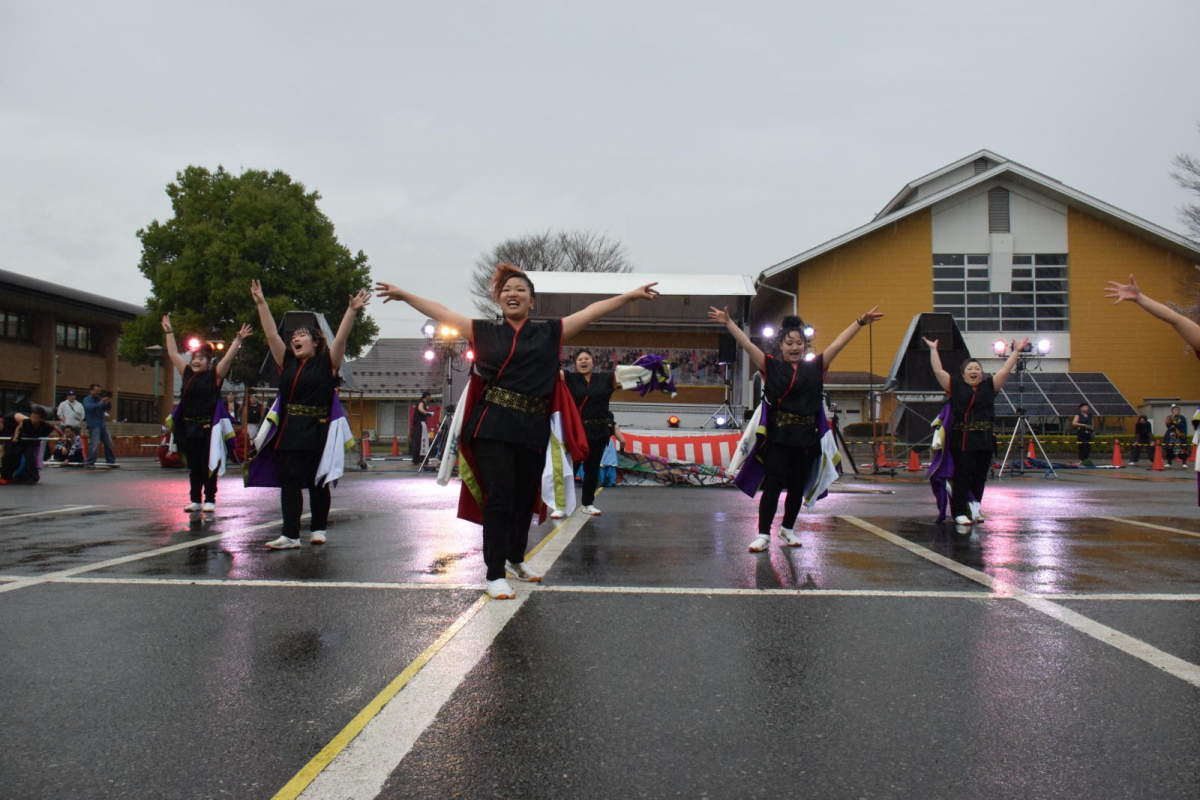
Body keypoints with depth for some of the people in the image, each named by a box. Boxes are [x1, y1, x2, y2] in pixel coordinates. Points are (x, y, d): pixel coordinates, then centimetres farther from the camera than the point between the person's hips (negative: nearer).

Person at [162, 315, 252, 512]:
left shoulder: (214, 375, -2)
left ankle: (209, 500, 5)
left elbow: (229, 357, -11)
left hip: (207, 427, -5)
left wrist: (238, 340, -18)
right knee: (193, 466, 9)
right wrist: (169, 332, 21)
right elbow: (173, 353, 18)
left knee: (207, 466, -1)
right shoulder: (187, 374, 11)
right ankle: (195, 500, 15)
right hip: (189, 427, 5)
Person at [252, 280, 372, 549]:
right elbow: (271, 334, 11)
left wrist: (352, 311, -18)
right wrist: (261, 303, 9)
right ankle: (290, 535, -5)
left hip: (318, 431, -3)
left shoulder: (327, 363, 2)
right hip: (289, 431, 4)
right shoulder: (287, 362, 12)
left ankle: (319, 528, 20)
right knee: (289, 481, -3)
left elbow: (341, 337, -9)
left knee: (317, 483, 6)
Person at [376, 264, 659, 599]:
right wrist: (403, 294, 14)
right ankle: (495, 574, 3)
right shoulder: (485, 331, 10)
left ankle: (515, 558, 36)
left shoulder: (550, 332, 10)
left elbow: (593, 310, 8)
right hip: (493, 425, -2)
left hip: (532, 429, 2)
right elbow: (442, 312, 13)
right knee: (500, 497, -6)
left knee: (525, 496, 14)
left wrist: (629, 295, 6)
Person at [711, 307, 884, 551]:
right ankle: (763, 535, -1)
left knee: (797, 486, 11)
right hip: (779, 436, -3)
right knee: (773, 485, -6)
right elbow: (747, 344, -4)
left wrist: (861, 322, 3)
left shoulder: (815, 367, 8)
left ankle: (788, 529, 30)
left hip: (807, 437, 3)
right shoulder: (771, 366, 2)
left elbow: (838, 343, 6)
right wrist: (728, 322, -12)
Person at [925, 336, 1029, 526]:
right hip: (961, 440, -3)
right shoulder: (955, 386, 6)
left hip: (984, 440, 3)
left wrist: (1016, 351, 10)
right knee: (963, 475, -4)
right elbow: (938, 371, 4)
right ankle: (959, 512, -1)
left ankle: (974, 509, 16)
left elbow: (1006, 370, 10)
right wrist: (933, 350, 6)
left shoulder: (989, 386, 12)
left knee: (980, 476, 5)